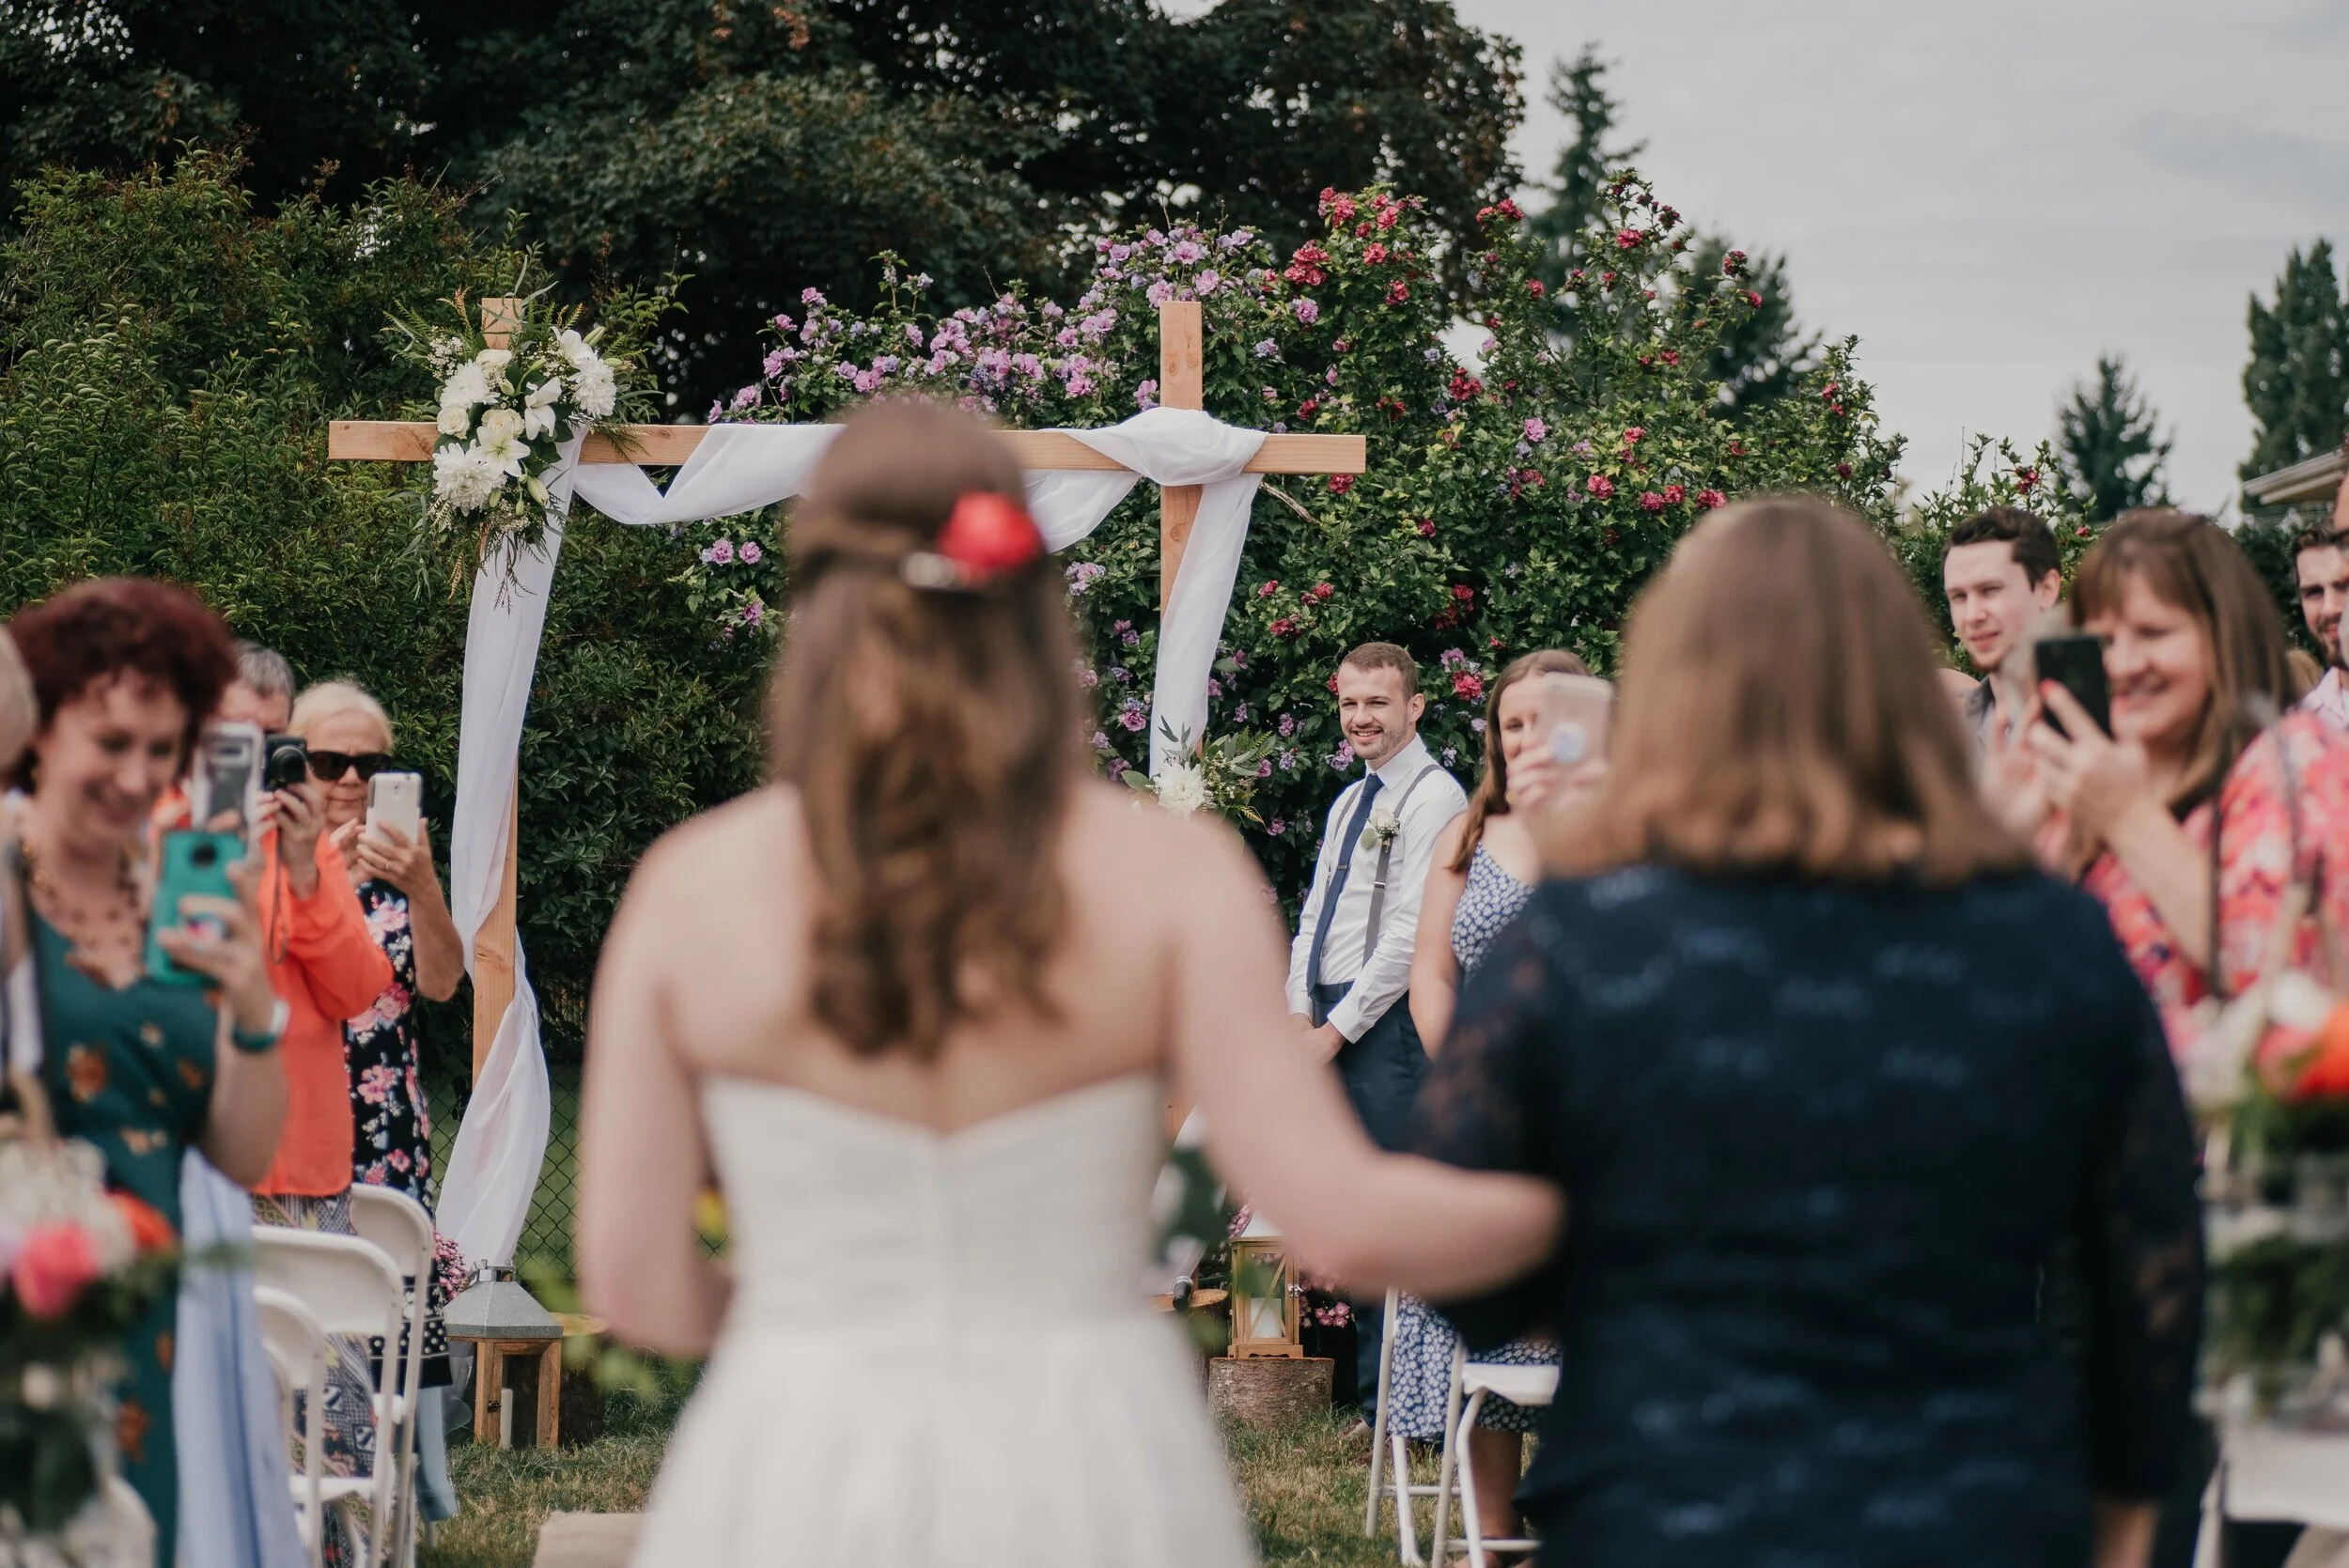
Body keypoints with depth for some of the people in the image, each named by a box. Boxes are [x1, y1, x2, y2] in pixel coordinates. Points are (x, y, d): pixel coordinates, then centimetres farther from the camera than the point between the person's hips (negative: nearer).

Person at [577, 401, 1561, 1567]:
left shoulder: (688, 889, -2)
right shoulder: (1171, 877, -5)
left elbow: (633, 1284, 1)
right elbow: (1340, 1221, -10)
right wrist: (1581, 1206, 5)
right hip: (1088, 1473, 0)